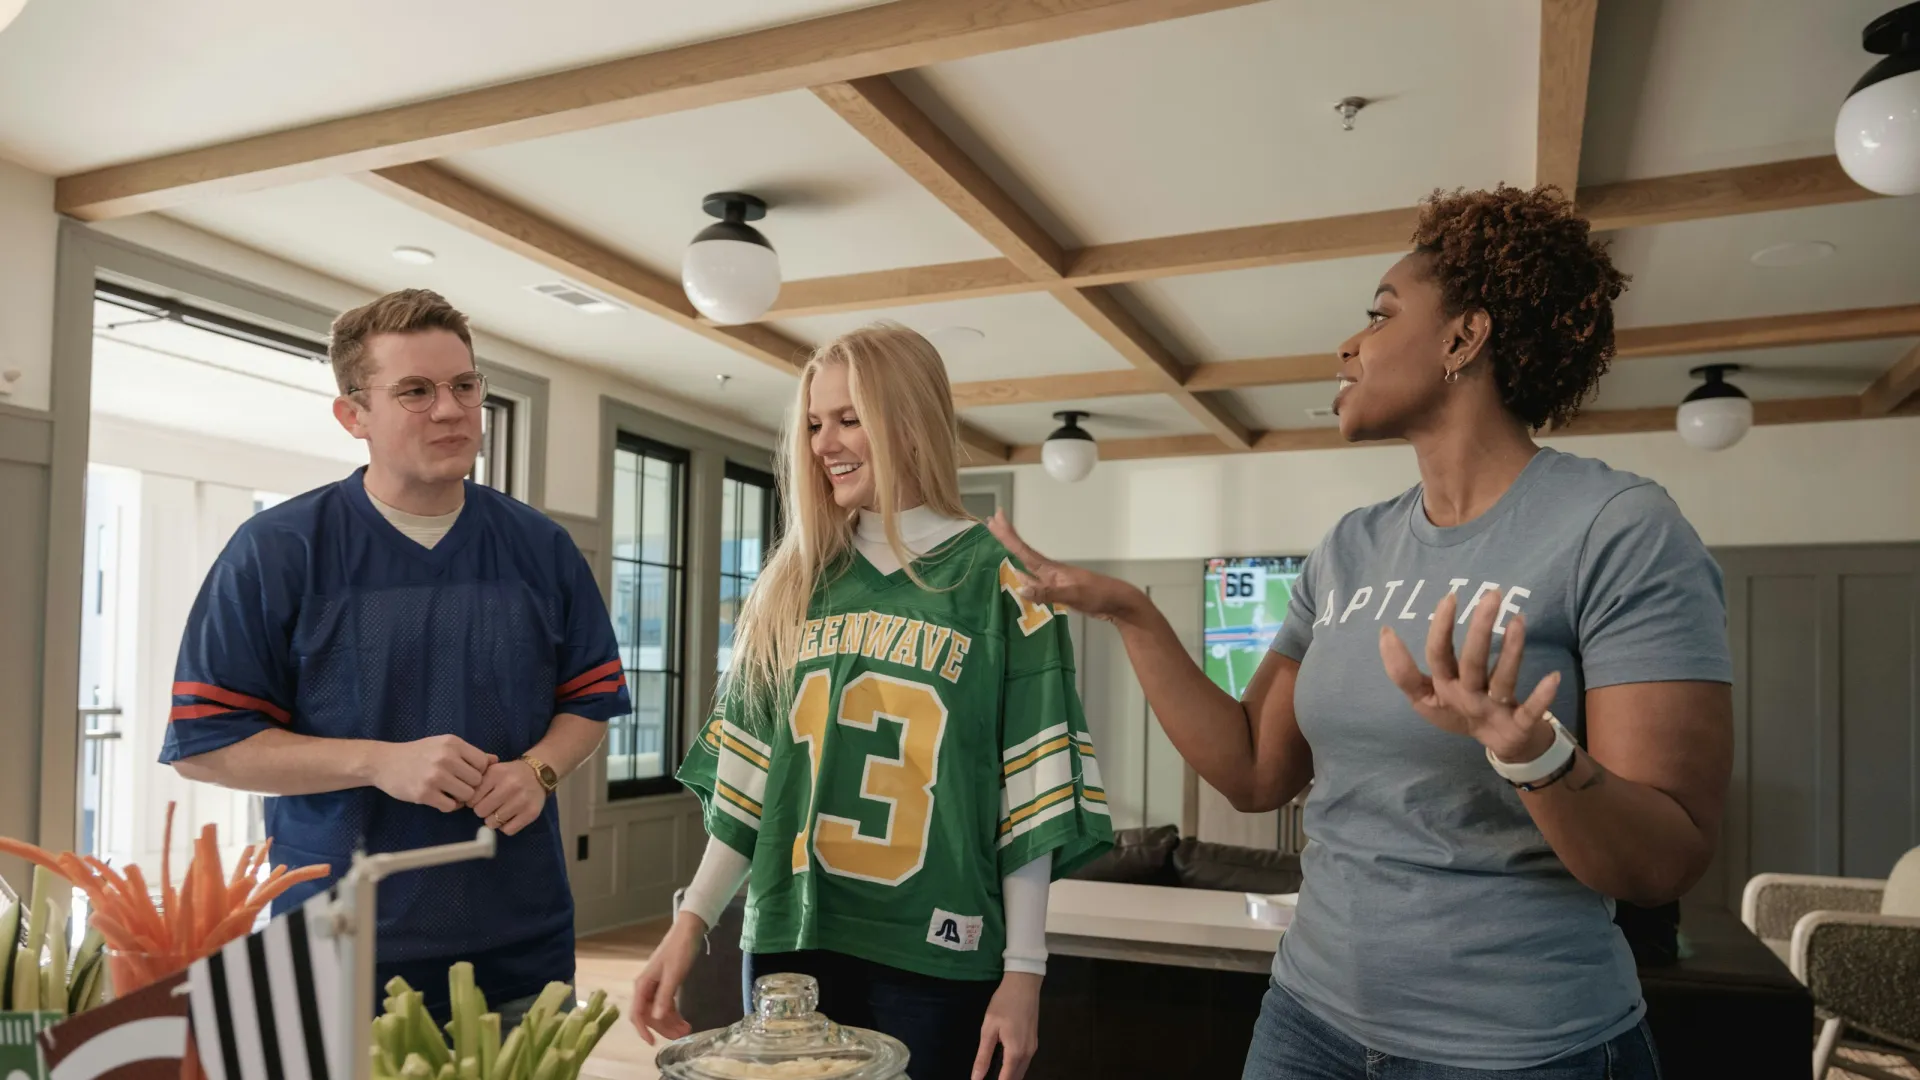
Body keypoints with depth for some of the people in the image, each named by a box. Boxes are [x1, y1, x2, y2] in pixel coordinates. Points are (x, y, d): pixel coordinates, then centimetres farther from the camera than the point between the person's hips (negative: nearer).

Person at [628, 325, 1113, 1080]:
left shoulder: (995, 578, -6)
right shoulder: (793, 585, 7)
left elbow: (1031, 793, -7)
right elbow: (747, 778, 8)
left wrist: (1023, 970, -9)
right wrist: (691, 922, 2)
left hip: (933, 955, -3)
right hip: (790, 940, 4)